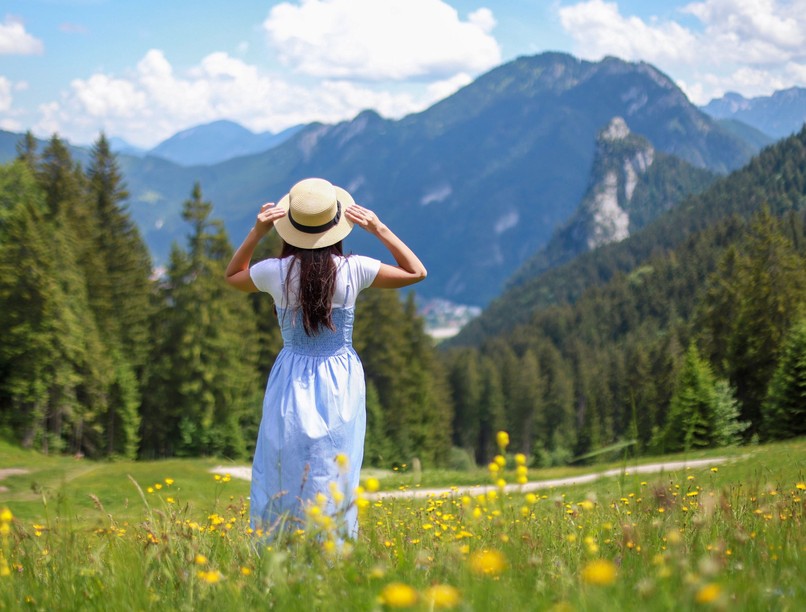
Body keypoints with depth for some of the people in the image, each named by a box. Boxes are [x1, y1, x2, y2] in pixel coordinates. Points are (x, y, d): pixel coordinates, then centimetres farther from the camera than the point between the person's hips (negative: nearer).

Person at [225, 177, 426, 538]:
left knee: (283, 480, 9)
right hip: (341, 386, 0)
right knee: (335, 482, 8)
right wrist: (380, 230, -2)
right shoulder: (352, 270, -11)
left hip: (293, 385, 0)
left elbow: (232, 276, 13)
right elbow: (416, 272, 3)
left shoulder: (277, 272, -10)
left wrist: (256, 232, 1)